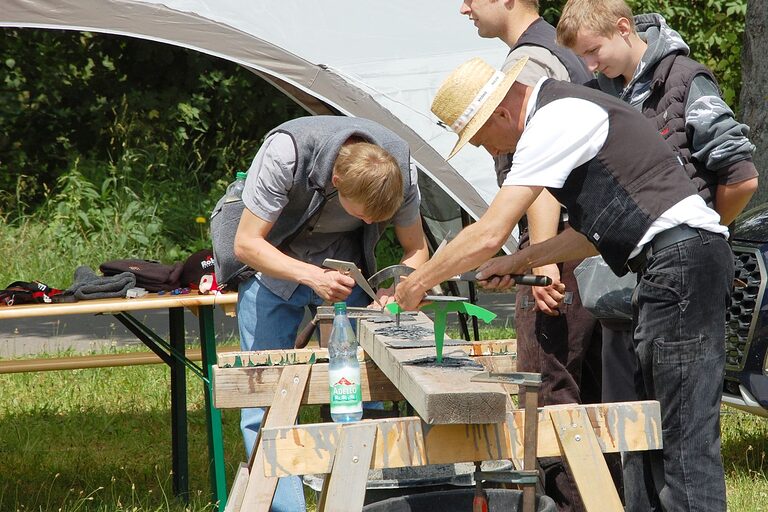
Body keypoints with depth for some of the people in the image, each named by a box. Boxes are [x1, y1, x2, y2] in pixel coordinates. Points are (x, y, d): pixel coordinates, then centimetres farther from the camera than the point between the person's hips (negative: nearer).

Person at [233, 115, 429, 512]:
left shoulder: (400, 169, -23)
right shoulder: (285, 154, -34)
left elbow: (416, 250, -5)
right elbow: (246, 244, -25)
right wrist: (313, 277, -37)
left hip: (343, 269, 2)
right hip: (273, 266, -2)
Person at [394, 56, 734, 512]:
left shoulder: (553, 123, -13)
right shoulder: (563, 113, 20)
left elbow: (488, 236, -16)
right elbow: (597, 233, 26)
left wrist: (419, 282, -2)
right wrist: (519, 263, 21)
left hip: (681, 260, -11)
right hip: (677, 264, 11)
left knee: (685, 434, -12)